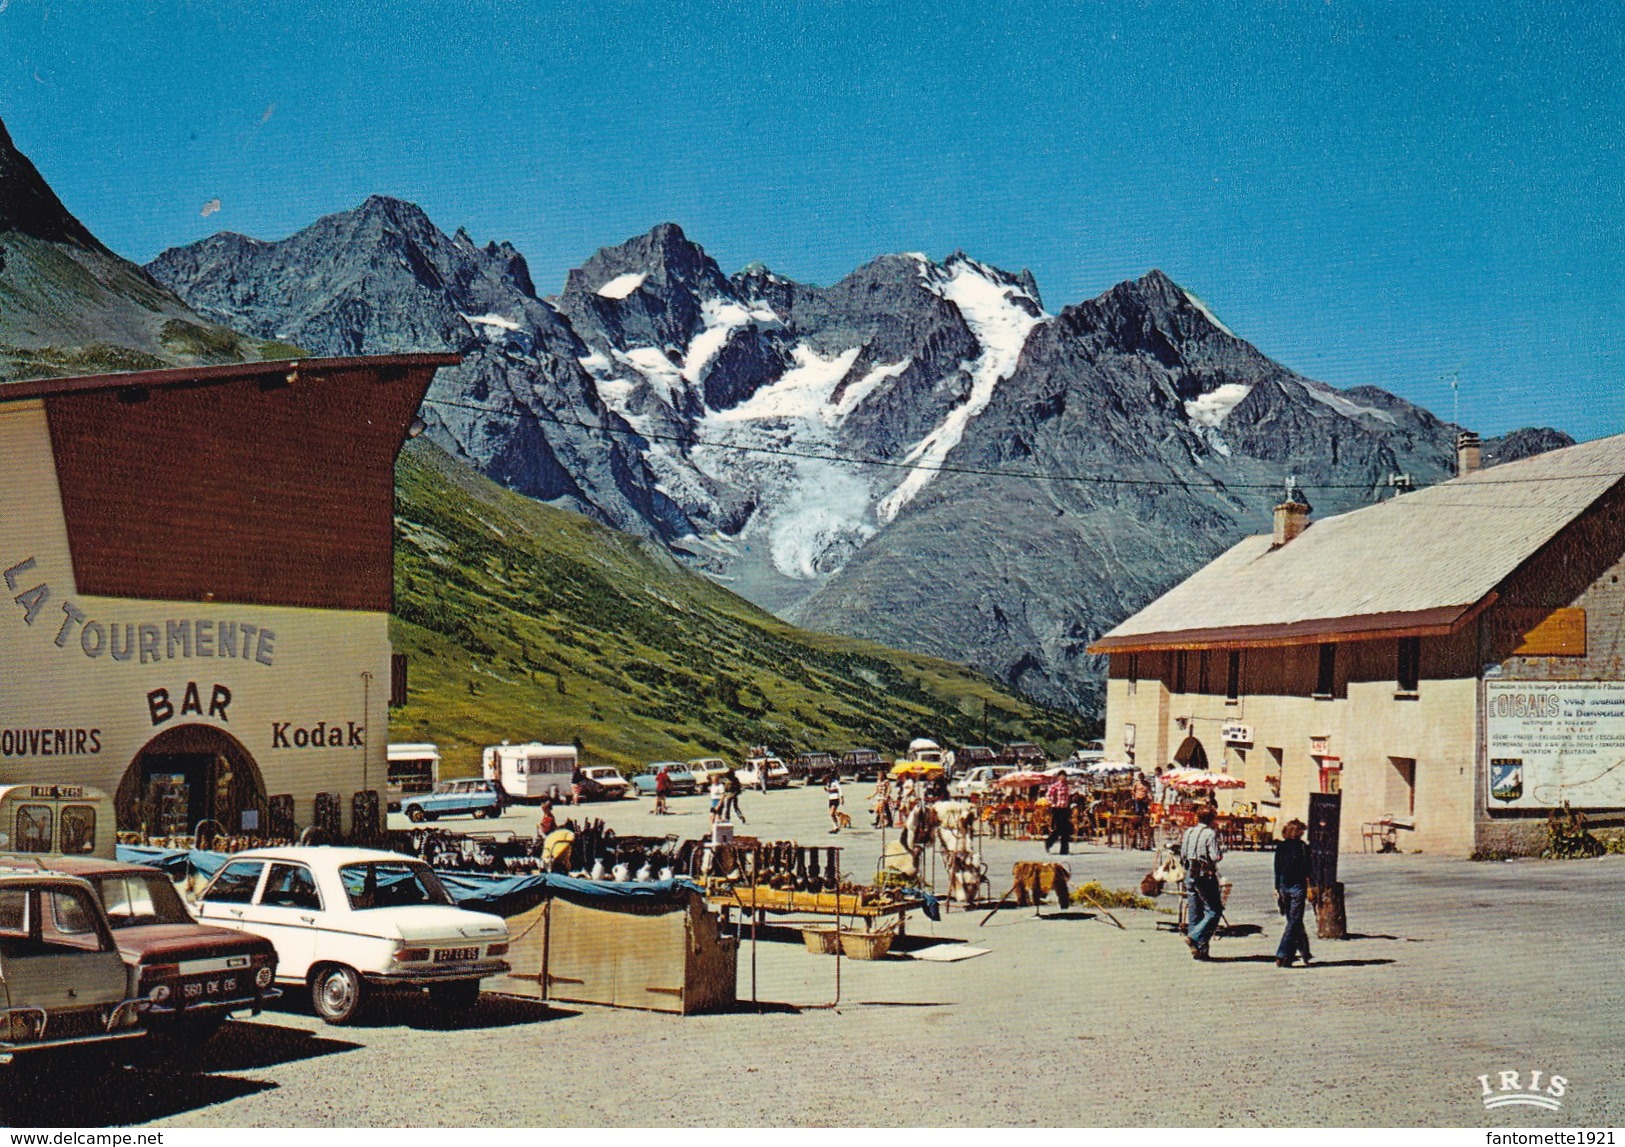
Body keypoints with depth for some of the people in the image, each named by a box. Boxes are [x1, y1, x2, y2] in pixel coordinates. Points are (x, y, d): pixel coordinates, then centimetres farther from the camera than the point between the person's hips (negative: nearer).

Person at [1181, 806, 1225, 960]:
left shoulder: (1188, 832, 9)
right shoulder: (1210, 834, -10)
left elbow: (1182, 855, 11)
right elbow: (1215, 856, -17)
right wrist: (1221, 856, 4)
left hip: (1189, 875, 7)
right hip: (1205, 876, -7)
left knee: (1194, 912, 11)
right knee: (1214, 911, 0)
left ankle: (1197, 950, 12)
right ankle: (1195, 937, -16)